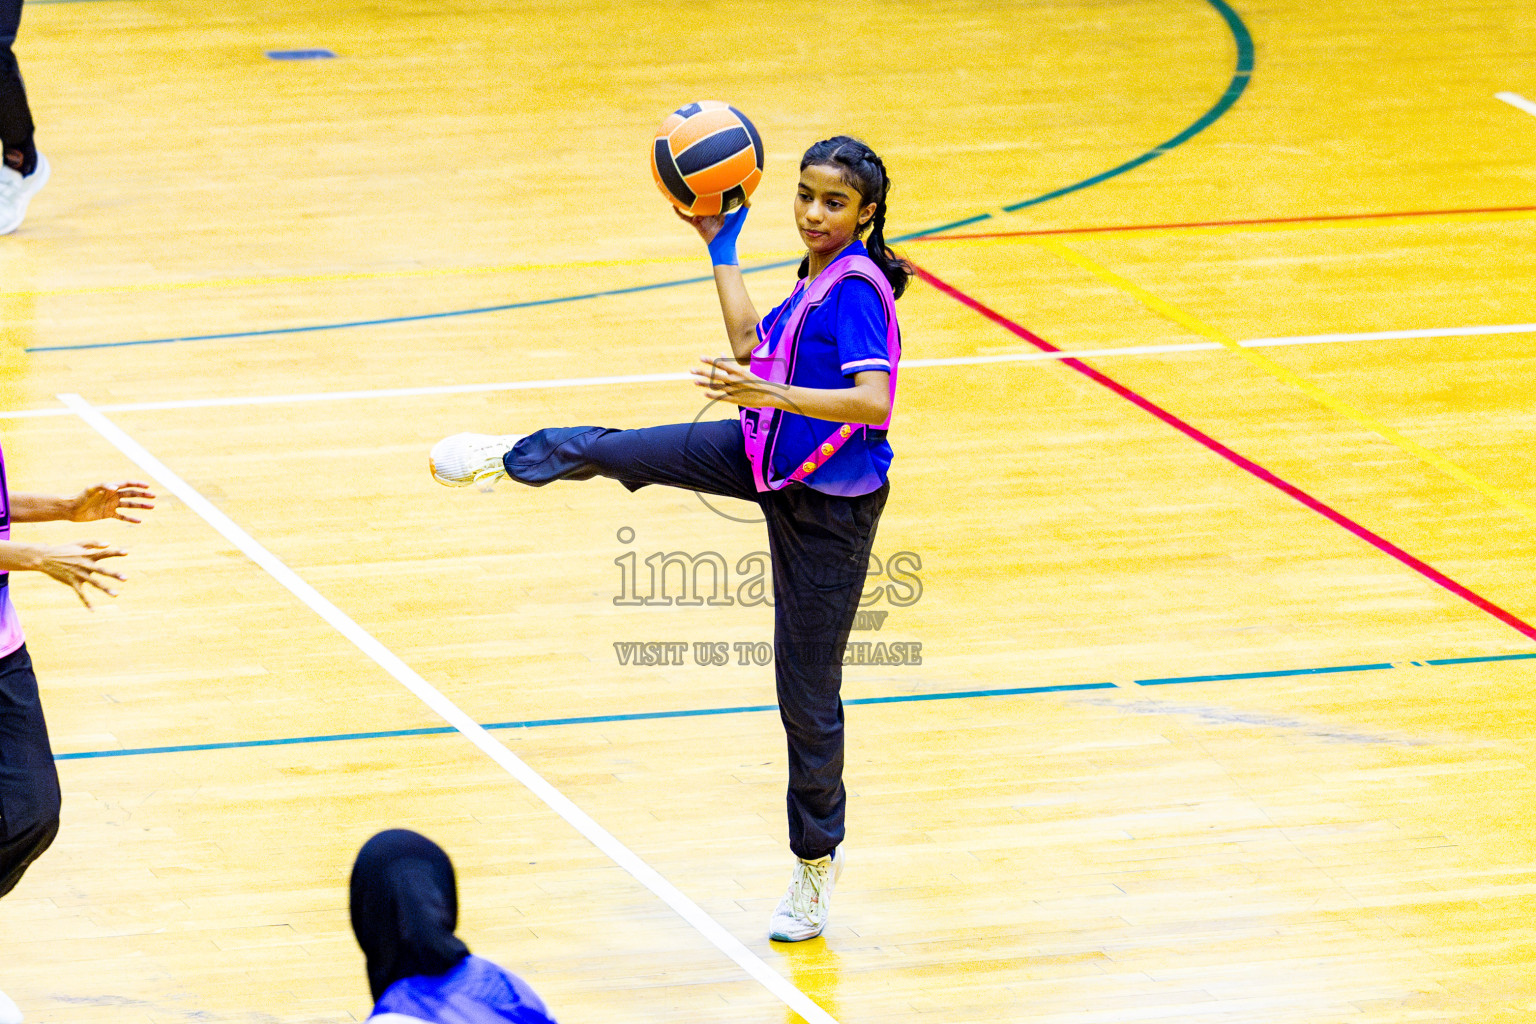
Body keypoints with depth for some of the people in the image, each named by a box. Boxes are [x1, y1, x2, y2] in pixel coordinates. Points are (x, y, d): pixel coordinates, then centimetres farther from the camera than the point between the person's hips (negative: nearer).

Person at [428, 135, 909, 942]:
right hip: (766, 458, 7)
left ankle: (815, 864, 17)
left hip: (827, 508, -7)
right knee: (616, 452, 8)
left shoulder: (858, 287, -24)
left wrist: (768, 393, -45)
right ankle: (514, 458, 41)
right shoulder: (817, 280, 2)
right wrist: (722, 245, 18)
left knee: (807, 692, 2)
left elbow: (873, 401, -36)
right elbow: (751, 345, 17)